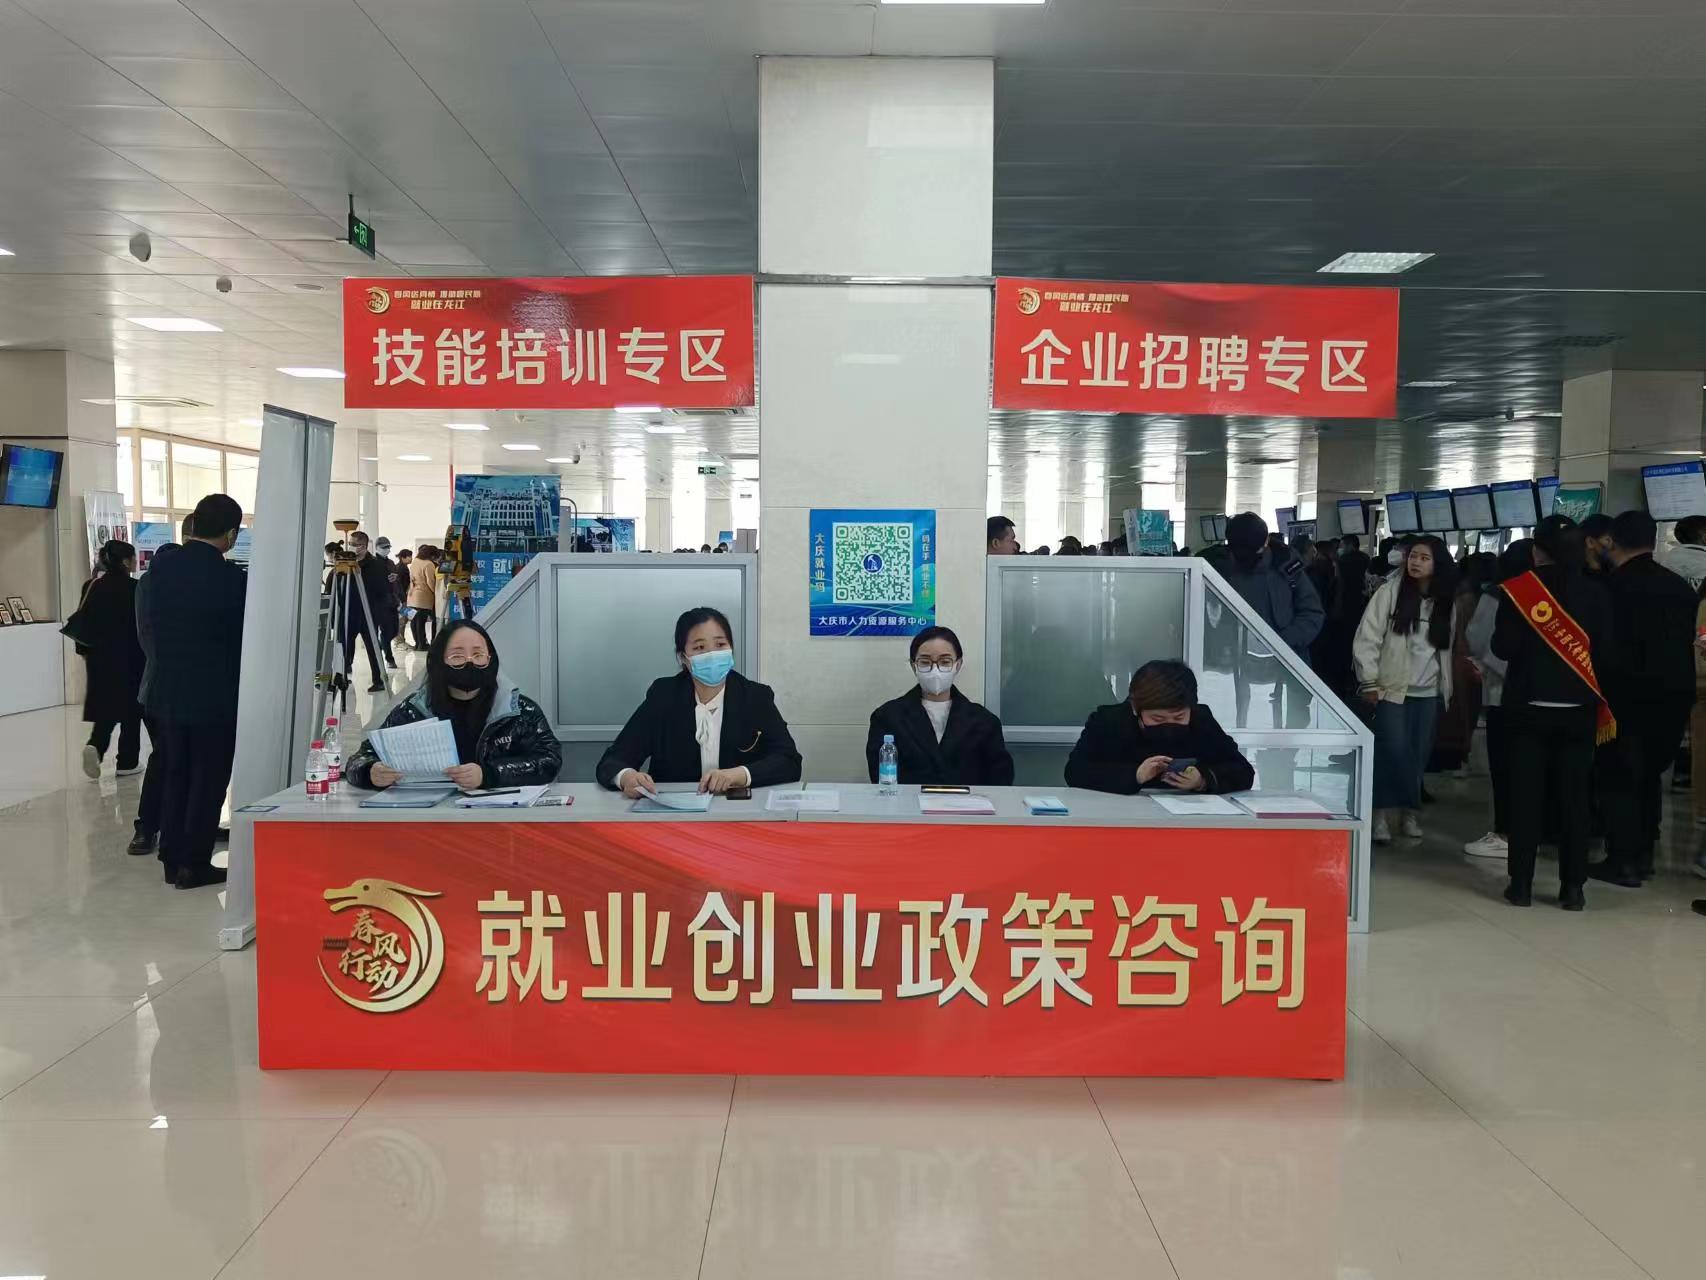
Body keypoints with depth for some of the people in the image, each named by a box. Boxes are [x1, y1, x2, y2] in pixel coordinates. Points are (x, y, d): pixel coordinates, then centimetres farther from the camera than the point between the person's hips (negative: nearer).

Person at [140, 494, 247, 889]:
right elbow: (246, 638, -8)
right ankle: (194, 864, 10)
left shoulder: (161, 566, -3)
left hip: (168, 690, 5)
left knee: (175, 774, 16)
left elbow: (149, 624, 7)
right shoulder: (233, 578, -18)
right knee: (208, 780, 6)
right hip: (215, 695, -5)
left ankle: (173, 859, 21)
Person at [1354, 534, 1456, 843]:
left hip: (1428, 692, 3)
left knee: (1418, 755, 5)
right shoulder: (1391, 591, -5)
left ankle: (1407, 811, 18)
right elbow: (1367, 638, -6)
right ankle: (1382, 812, 2)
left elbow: (1446, 647, 13)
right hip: (1392, 687, -3)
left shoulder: (1445, 601, 6)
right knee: (1394, 752, -10)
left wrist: (1447, 689, 11)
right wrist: (1369, 682, -10)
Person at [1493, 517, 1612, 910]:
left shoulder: (1519, 588, -8)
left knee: (1526, 794, 4)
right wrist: (1599, 701, 14)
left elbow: (1503, 647, -10)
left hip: (1528, 706, -2)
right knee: (1573, 796, 7)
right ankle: (1573, 888, 9)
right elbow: (1605, 651, 2)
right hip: (1578, 709, 2)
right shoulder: (1595, 593, -1)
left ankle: (1521, 884, 5)